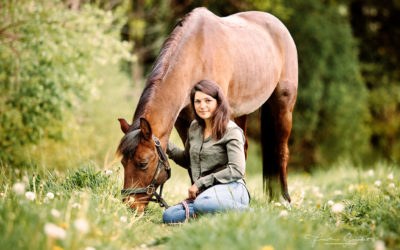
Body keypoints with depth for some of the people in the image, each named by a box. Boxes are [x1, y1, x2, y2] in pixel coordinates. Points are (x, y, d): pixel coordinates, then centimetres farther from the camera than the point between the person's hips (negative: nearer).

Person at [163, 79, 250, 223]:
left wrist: (201, 183, -14)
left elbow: (237, 170, -14)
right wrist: (166, 146, 15)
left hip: (231, 189, -6)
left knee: (202, 203, -41)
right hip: (203, 194, 6)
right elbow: (187, 161, 32)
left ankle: (245, 211, -19)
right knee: (169, 216, -22)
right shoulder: (194, 127, 16)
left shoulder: (231, 131, -4)